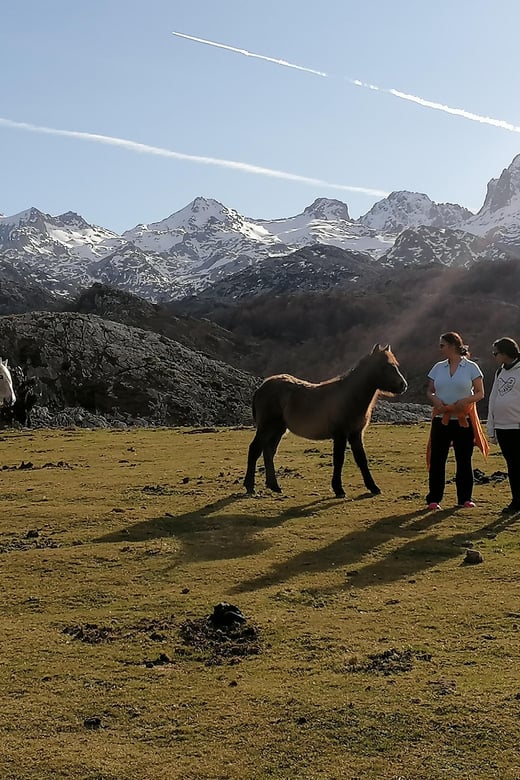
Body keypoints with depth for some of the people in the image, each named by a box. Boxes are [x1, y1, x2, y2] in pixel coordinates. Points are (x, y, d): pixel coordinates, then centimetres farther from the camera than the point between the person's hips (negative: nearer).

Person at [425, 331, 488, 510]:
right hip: (441, 419, 3)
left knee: (464, 460, 5)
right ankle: (434, 498, 8)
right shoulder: (438, 367, 9)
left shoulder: (471, 367, -1)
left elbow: (480, 393, -1)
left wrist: (466, 400, -20)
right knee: (436, 460, 1)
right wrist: (434, 399, -11)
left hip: (464, 420, -2)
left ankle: (465, 498, 17)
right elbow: (429, 391, 12)